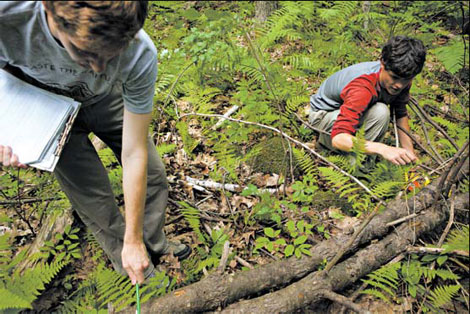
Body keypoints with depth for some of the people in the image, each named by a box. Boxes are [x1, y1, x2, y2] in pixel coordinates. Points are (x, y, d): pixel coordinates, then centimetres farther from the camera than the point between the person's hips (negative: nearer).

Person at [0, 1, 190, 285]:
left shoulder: (141, 54, -38)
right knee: (94, 197, -6)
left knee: (152, 175, 5)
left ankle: (154, 246, 34)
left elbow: (134, 153, -30)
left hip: (106, 101, 1)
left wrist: (134, 241, -23)